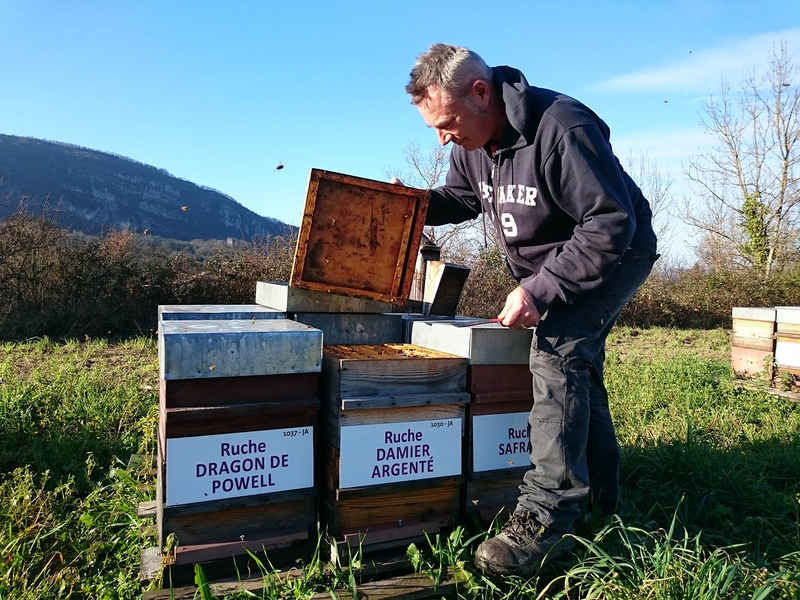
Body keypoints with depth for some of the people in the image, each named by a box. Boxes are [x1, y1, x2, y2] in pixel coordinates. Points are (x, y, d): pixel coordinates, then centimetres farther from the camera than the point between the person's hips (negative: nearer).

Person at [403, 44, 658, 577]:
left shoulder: (561, 128, -32)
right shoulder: (473, 142, -6)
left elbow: (611, 224, -32)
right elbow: (462, 199, 11)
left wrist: (541, 292, -35)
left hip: (613, 254, -9)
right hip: (553, 262, 9)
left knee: (558, 353, -23)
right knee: (577, 366, 14)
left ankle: (547, 518, -17)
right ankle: (600, 493, 32)